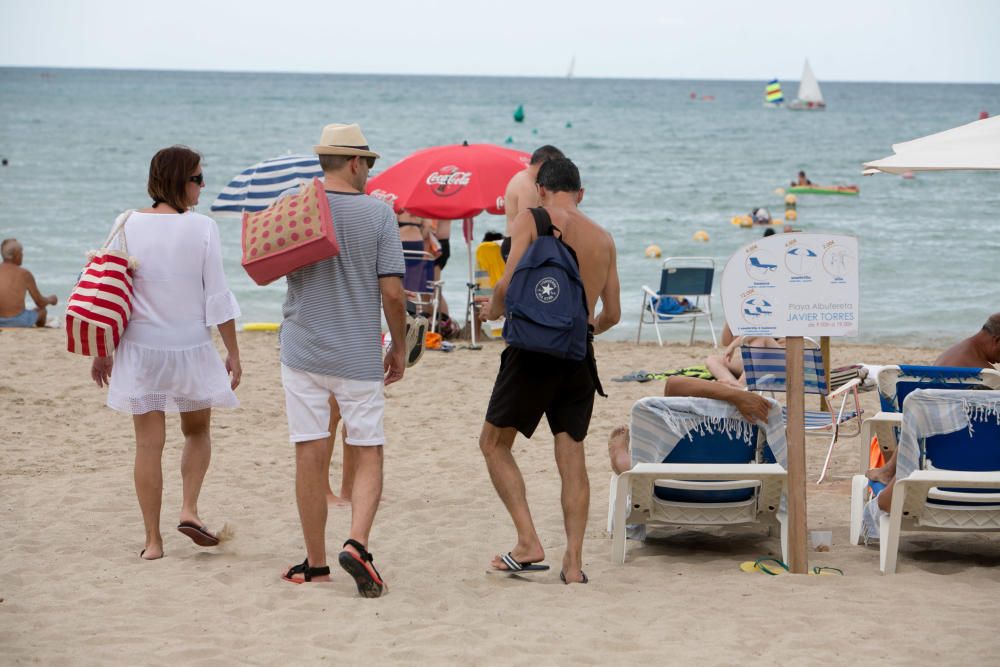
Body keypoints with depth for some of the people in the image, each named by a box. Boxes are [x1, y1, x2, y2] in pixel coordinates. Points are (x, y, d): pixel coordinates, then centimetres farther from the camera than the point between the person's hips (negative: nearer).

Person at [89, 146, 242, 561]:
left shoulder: (129, 226, -2)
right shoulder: (202, 228, -9)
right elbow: (217, 297, -8)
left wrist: (101, 351, 9)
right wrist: (233, 352, 0)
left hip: (140, 347, 2)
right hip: (191, 345, -2)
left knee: (148, 442, 6)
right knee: (198, 432, 20)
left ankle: (152, 540, 8)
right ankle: (189, 509, 2)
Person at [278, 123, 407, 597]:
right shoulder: (378, 214, -6)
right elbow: (392, 292, -7)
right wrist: (399, 348, 4)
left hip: (302, 349, 2)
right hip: (360, 355, -2)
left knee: (310, 455, 5)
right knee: (368, 454, 7)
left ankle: (315, 563, 11)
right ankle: (357, 543, -13)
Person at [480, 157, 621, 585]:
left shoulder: (531, 221, -2)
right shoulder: (603, 238, 12)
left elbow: (509, 282, -13)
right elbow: (612, 314, 15)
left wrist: (494, 308, 9)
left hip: (534, 347, -4)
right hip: (579, 356, 4)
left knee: (494, 443, 9)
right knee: (572, 455, 8)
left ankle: (528, 542, -2)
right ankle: (574, 561, 3)